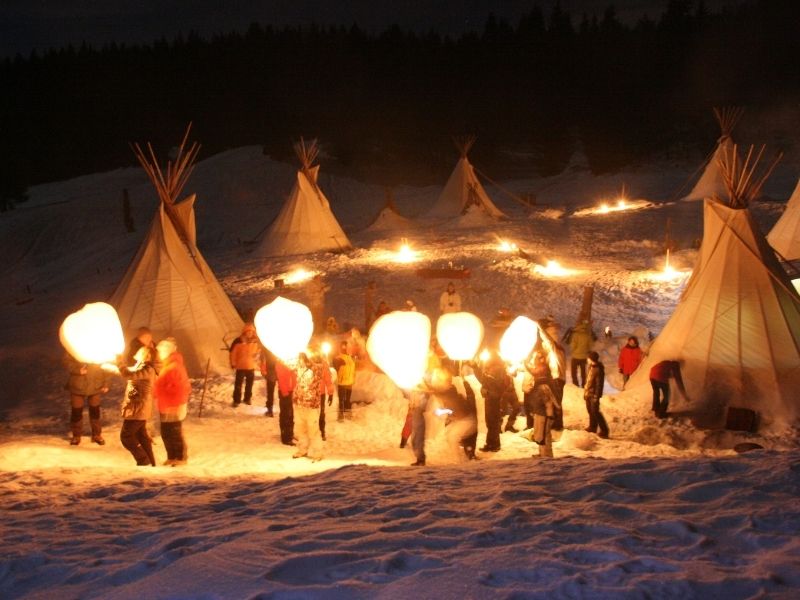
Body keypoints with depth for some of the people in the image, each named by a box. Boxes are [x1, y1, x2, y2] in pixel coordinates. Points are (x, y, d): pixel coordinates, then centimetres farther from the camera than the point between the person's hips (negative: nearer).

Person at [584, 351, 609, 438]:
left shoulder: (598, 370, -21)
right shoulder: (591, 367, 7)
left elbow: (599, 384, -20)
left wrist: (596, 396, -20)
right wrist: (585, 391, 19)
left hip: (594, 394, -9)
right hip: (588, 393, 9)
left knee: (595, 412, -7)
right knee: (590, 411, 18)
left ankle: (604, 430, -2)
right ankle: (592, 427, 31)